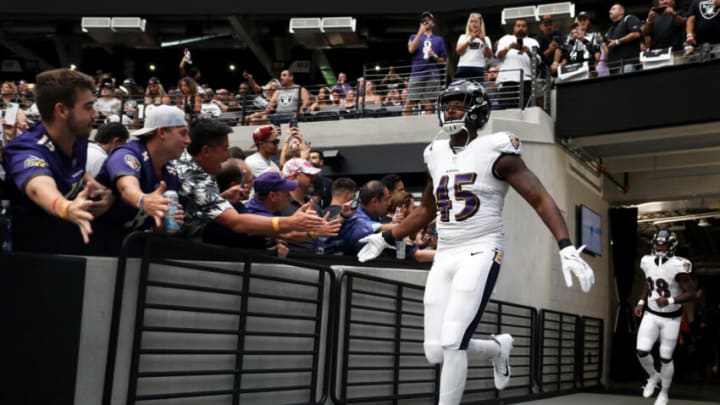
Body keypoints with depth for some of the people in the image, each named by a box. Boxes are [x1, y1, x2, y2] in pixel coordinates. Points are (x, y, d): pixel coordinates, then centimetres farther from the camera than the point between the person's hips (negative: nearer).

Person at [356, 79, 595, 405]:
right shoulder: (436, 155, 12)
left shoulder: (495, 152, -7)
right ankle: (498, 348, 35)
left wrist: (566, 248, -24)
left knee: (451, 345, -15)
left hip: (480, 253, -6)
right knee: (436, 352, 5)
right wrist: (386, 238, 30)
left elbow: (540, 200, -11)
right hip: (445, 256, 6)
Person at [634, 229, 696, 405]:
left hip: (671, 319, -4)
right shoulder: (648, 262, -4)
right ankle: (653, 376, 27)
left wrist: (669, 301, -32)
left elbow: (691, 293, -20)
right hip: (651, 315, 4)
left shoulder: (677, 266, -22)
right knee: (642, 352, -6)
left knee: (666, 358, 5)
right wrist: (641, 302, 5)